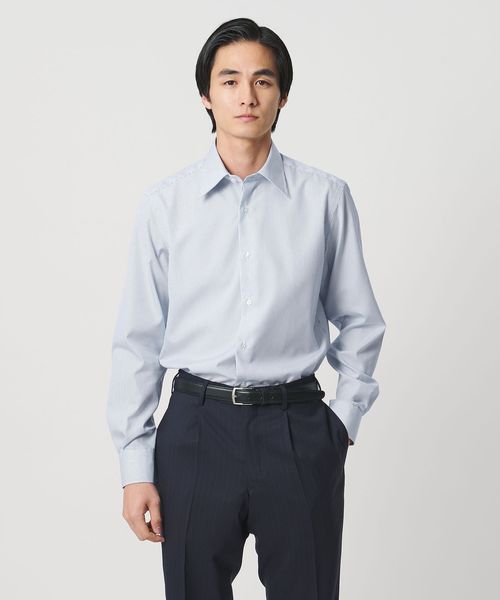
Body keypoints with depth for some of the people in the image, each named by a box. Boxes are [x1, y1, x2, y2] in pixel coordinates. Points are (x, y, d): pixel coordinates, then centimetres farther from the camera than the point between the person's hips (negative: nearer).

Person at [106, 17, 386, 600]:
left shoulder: (326, 197, -1)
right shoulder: (165, 202, -1)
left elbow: (359, 321, 8)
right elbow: (137, 339, 1)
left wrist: (345, 416, 4)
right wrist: (136, 466, 0)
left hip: (299, 428, 0)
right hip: (196, 426, 0)